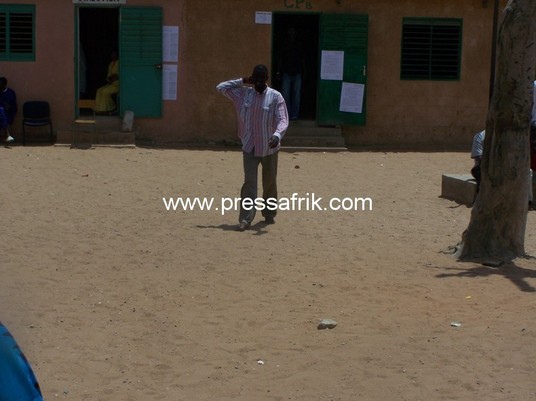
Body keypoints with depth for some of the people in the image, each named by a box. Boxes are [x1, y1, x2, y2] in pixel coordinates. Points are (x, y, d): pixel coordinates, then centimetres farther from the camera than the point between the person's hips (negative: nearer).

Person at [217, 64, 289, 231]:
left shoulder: (276, 97, -8)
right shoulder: (243, 94, 2)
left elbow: (283, 120, -17)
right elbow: (221, 87, 7)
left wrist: (277, 135, -37)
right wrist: (242, 81, 2)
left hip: (269, 148, -1)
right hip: (249, 147, 1)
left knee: (269, 183, 12)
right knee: (249, 182, -7)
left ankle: (269, 214, 29)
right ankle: (245, 219, -11)